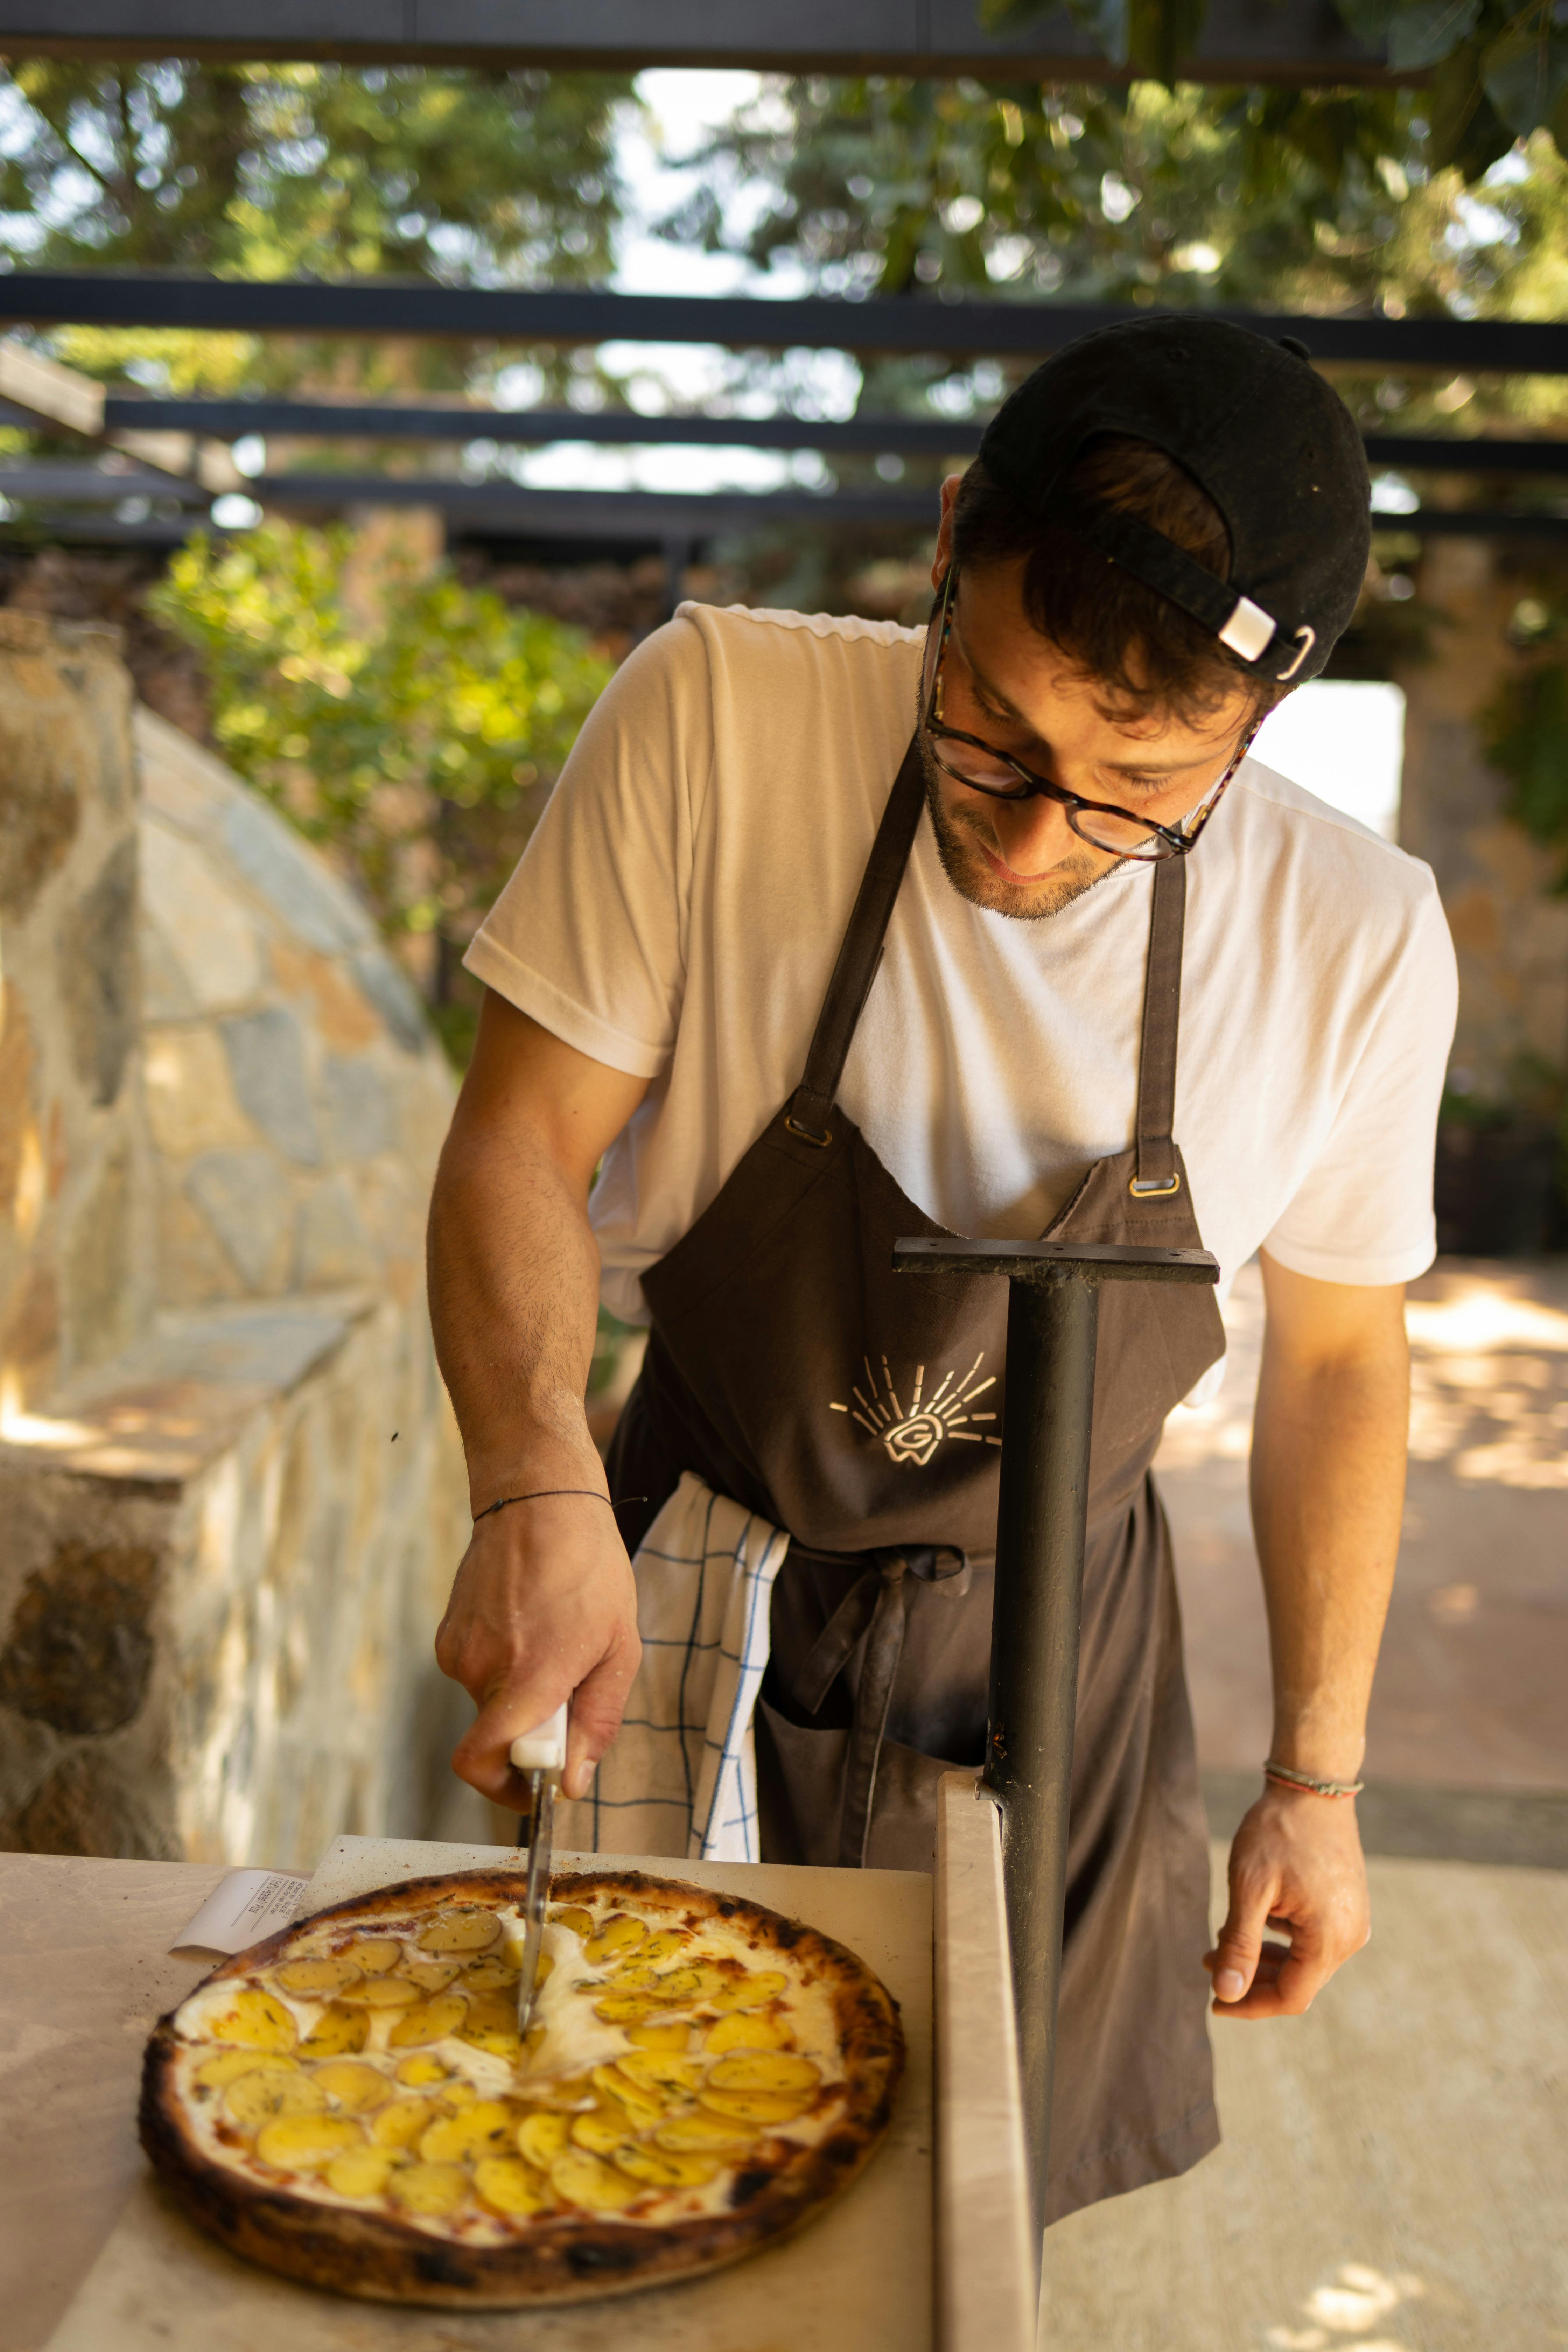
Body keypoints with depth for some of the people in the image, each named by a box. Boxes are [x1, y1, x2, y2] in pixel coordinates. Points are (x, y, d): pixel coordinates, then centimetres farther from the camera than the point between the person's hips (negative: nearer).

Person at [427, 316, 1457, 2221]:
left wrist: (1315, 1777, 2)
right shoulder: (715, 720, -21)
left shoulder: (1358, 942, -15)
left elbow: (1338, 1356, -2)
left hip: (1048, 1647, 2)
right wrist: (540, 1482, -33)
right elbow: (517, 1146, -16)